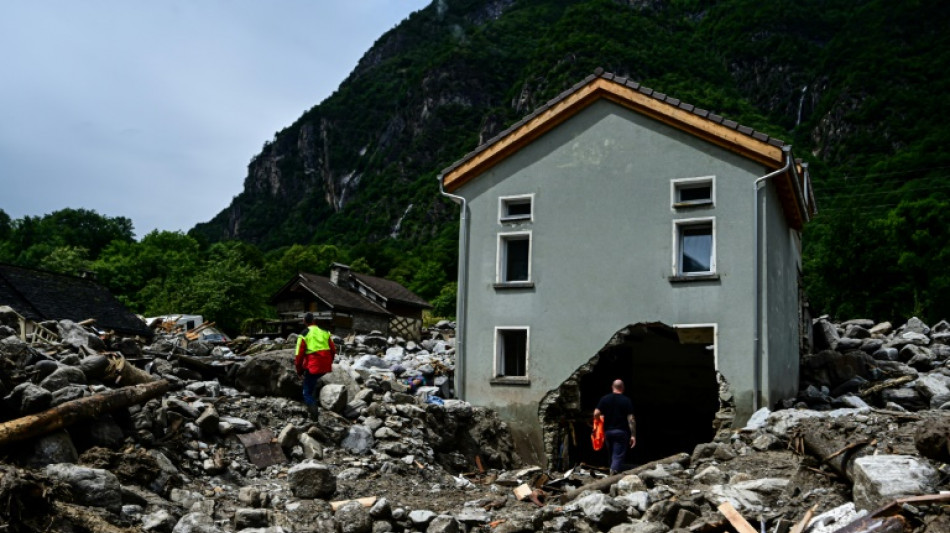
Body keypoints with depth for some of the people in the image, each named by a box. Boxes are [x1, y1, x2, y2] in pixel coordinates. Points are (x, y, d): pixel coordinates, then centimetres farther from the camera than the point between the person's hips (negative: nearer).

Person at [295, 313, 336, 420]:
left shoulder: (304, 336, -5)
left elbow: (299, 355, -5)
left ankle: (314, 413, -8)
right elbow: (333, 350, 9)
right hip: (326, 367, 4)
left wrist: (299, 371, 7)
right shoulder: (325, 333, 7)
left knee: (308, 392, 6)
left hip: (312, 367, -4)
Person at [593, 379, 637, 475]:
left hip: (608, 430, 3)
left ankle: (612, 471, 26)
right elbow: (631, 419, -9)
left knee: (611, 454, 19)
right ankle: (614, 471, -17)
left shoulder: (604, 399, 1)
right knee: (618, 455, -3)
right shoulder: (627, 401, -6)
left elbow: (596, 414, -6)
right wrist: (633, 435, -6)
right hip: (621, 431, -3)